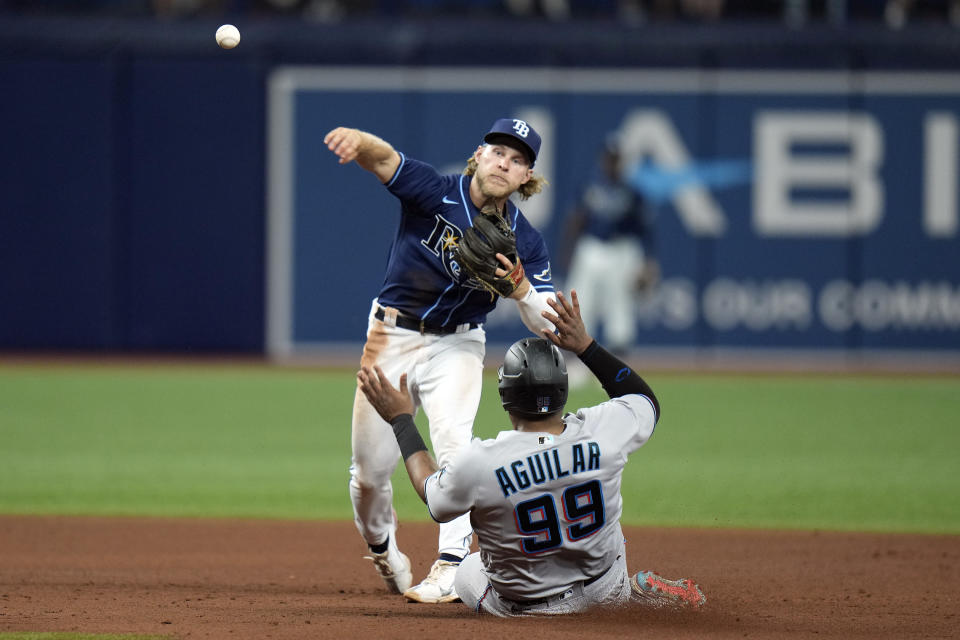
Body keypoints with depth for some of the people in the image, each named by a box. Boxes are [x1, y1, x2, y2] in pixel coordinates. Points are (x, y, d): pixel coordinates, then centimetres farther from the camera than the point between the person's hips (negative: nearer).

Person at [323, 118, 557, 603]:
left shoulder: (524, 241, -9)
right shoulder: (435, 193, -16)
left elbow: (547, 326, -12)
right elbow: (383, 157, -35)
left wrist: (518, 285, -33)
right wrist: (357, 141, -59)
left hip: (456, 346, 1)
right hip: (392, 338, -1)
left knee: (452, 440, -26)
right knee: (369, 470, 1)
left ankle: (451, 568, -27)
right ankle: (382, 551, 32)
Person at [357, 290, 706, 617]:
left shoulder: (478, 462, -29)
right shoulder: (601, 432, -23)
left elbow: (432, 495, -4)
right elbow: (647, 400, 2)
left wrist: (400, 419, 5)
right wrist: (586, 345, 1)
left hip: (520, 606, -3)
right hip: (602, 593, 3)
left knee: (465, 573, 31)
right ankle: (634, 590, 19)